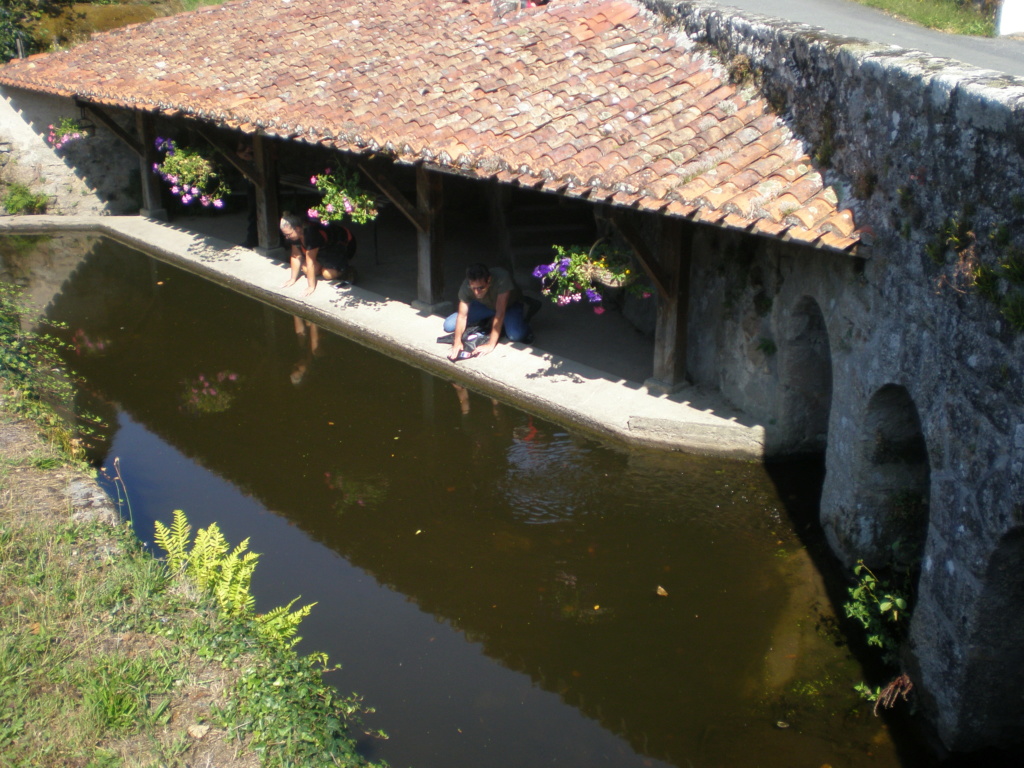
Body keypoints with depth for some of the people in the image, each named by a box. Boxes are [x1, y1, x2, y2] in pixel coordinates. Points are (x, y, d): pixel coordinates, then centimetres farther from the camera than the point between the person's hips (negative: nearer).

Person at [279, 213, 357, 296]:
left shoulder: (311, 234, -39)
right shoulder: (295, 234, -16)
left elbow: (310, 262, -36)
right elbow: (296, 256, -6)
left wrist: (311, 287, -32)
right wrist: (293, 279, -4)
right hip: (327, 247, 8)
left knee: (328, 274, -25)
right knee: (305, 268, -8)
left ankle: (347, 271, 3)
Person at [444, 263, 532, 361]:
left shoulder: (502, 278, -42)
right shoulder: (466, 286, -30)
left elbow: (500, 312, -42)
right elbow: (462, 315, -23)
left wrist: (491, 345, -44)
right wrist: (457, 342, -36)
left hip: (510, 305, -4)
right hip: (485, 305, 4)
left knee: (516, 335, -34)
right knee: (448, 325, -9)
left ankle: (521, 322, 3)